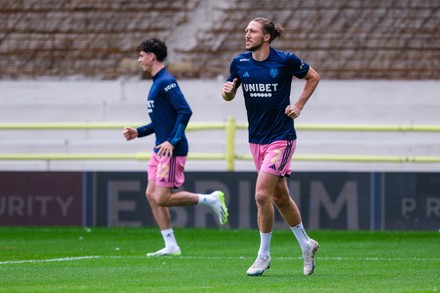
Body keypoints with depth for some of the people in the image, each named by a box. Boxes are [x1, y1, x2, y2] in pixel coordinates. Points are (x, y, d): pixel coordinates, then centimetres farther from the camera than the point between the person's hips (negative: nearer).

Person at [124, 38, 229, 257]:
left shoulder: (166, 82, -14)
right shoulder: (156, 82, 17)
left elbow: (185, 111, -22)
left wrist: (172, 141, -26)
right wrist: (138, 132, 17)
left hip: (172, 150, -10)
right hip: (160, 149, 10)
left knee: (162, 199, -10)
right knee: (151, 195, 5)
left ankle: (211, 199, 2)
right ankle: (171, 246, 7)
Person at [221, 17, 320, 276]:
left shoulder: (286, 60, -11)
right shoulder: (240, 62, 0)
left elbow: (313, 77, 4)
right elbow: (230, 94, 12)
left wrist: (299, 106, -2)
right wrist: (227, 91, -11)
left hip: (281, 138, -5)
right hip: (257, 139, 5)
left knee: (262, 194, -15)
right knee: (280, 197, 13)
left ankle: (264, 255, -1)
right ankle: (306, 245, 32)